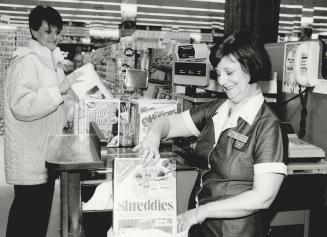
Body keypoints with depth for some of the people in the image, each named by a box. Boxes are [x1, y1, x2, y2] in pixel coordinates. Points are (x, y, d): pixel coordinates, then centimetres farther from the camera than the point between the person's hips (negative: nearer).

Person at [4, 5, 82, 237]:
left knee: (42, 207, 18)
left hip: (47, 150, 9)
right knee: (27, 211, 1)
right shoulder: (26, 61, -15)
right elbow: (21, 106, -28)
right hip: (30, 154, -9)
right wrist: (59, 89, -30)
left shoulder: (53, 60, 13)